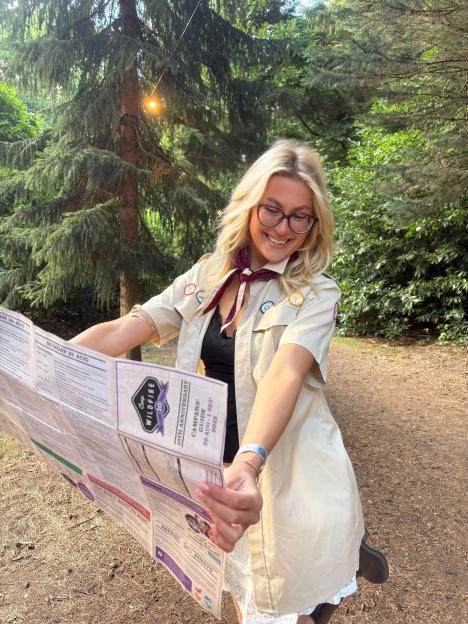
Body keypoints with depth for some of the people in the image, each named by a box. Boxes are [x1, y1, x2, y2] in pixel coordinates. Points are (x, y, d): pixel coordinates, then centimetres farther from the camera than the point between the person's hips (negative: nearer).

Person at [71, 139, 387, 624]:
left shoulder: (316, 293, -14)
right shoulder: (206, 276, -2)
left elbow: (284, 373, -31)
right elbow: (124, 330, -9)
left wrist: (249, 463, -48)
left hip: (291, 483, -3)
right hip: (220, 472, 4)